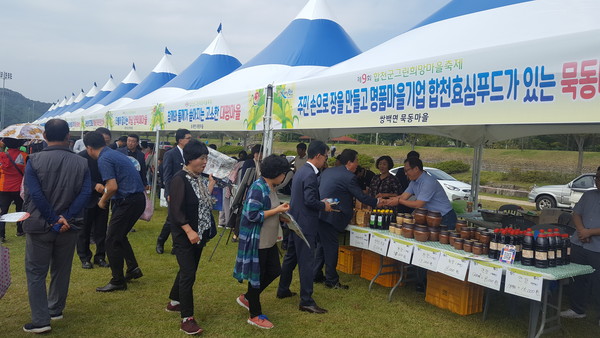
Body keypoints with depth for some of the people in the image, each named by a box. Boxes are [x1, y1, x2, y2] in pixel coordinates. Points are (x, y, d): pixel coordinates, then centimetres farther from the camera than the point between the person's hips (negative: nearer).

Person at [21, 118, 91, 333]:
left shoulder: (34, 161, -8)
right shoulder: (81, 163, -2)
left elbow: (35, 194, -17)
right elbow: (85, 193, -13)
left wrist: (54, 220, -14)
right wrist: (65, 218, -15)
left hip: (39, 225, -2)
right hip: (68, 227, 3)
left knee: (35, 273, 7)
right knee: (61, 270, 18)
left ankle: (41, 320, 5)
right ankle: (56, 310, 30)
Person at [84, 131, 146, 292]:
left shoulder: (104, 159, -13)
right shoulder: (115, 153, 15)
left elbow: (113, 187, -20)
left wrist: (103, 201, -3)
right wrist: (105, 192, 29)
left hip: (128, 201, -9)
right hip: (138, 199, 9)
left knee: (112, 241, 2)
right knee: (119, 236, 23)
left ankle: (118, 281, 10)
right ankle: (133, 268, 26)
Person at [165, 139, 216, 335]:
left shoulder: (200, 177, 8)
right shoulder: (180, 179, -17)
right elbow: (176, 210, -20)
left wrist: (211, 183, 6)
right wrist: (189, 231, -24)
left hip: (199, 234, 8)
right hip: (184, 235, -8)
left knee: (188, 270, 18)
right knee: (188, 274, -7)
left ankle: (174, 302, 38)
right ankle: (187, 319, 1)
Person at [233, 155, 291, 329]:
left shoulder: (271, 187, 7)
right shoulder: (258, 188, -22)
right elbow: (252, 215, -27)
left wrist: (280, 212, 2)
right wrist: (277, 210, -22)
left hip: (269, 239, 9)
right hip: (256, 241, -9)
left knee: (274, 271, 16)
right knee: (257, 275, 5)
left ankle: (246, 298, 35)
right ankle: (255, 315, 23)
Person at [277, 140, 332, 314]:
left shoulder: (301, 171, 11)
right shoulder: (310, 174, -20)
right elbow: (310, 201, -25)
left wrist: (321, 203, 13)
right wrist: (324, 206, -9)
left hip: (296, 221, 10)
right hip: (305, 224, -10)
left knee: (290, 257, 19)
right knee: (307, 262, -4)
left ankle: (283, 290, 32)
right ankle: (306, 301, 3)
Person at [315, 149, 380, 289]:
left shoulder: (328, 171, 14)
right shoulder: (348, 176, -12)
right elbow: (361, 196, -7)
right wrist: (377, 201, 9)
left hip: (318, 213, 9)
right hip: (328, 216, -9)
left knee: (322, 245, 19)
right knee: (331, 246, 1)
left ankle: (316, 275, 28)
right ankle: (332, 281, 11)